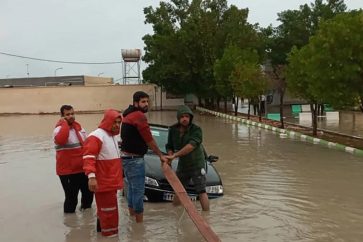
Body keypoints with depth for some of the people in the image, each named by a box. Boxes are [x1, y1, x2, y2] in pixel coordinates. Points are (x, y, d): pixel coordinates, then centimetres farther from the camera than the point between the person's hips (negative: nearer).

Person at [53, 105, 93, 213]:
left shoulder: (78, 127, 10)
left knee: (88, 193, 20)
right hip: (68, 171, -7)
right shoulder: (59, 128, -12)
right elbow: (60, 140, -37)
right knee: (71, 198, -3)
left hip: (83, 169, 7)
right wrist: (65, 123, -26)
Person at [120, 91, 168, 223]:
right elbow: (149, 139, -16)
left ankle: (132, 216, 32)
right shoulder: (139, 116, -18)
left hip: (126, 157, 10)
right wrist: (161, 155, -6)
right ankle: (139, 222, 5)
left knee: (132, 188, 20)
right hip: (134, 159, -10)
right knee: (138, 190, -3)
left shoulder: (128, 115, 13)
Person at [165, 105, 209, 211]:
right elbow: (169, 146, 4)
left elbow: (191, 146, -34)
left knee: (201, 191, -6)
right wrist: (170, 155, -18)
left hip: (197, 165, -5)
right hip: (182, 165, 5)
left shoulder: (196, 130, -20)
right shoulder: (173, 130, -4)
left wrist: (174, 155, -38)